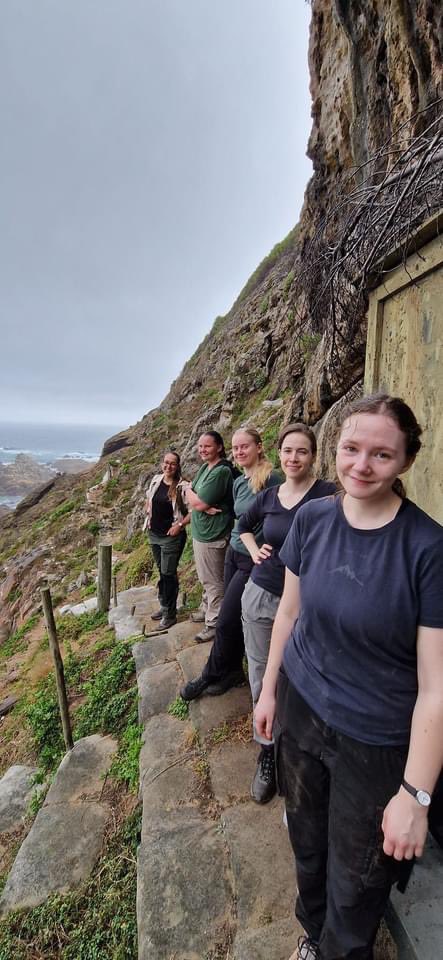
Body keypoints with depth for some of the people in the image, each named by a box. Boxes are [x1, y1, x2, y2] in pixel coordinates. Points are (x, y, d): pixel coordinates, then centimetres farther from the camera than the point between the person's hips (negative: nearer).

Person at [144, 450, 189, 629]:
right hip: (154, 534, 6)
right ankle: (164, 606, 35)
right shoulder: (156, 480, 2)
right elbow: (148, 499, 18)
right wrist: (148, 517, 8)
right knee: (162, 572, 19)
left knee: (168, 574, 2)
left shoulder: (182, 486, -16)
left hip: (172, 537, -6)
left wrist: (180, 524, -19)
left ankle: (170, 614, 17)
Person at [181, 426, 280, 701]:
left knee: (227, 621, 2)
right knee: (235, 619, 15)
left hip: (254, 560, -7)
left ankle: (212, 675, 23)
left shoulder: (271, 478, -17)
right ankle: (233, 671, 32)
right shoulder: (238, 482, 7)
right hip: (234, 553, 7)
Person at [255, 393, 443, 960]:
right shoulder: (312, 518, -10)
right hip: (299, 710, 4)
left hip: (374, 742, -3)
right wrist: (268, 689, 9)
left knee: (356, 879, 21)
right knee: (306, 842, 27)